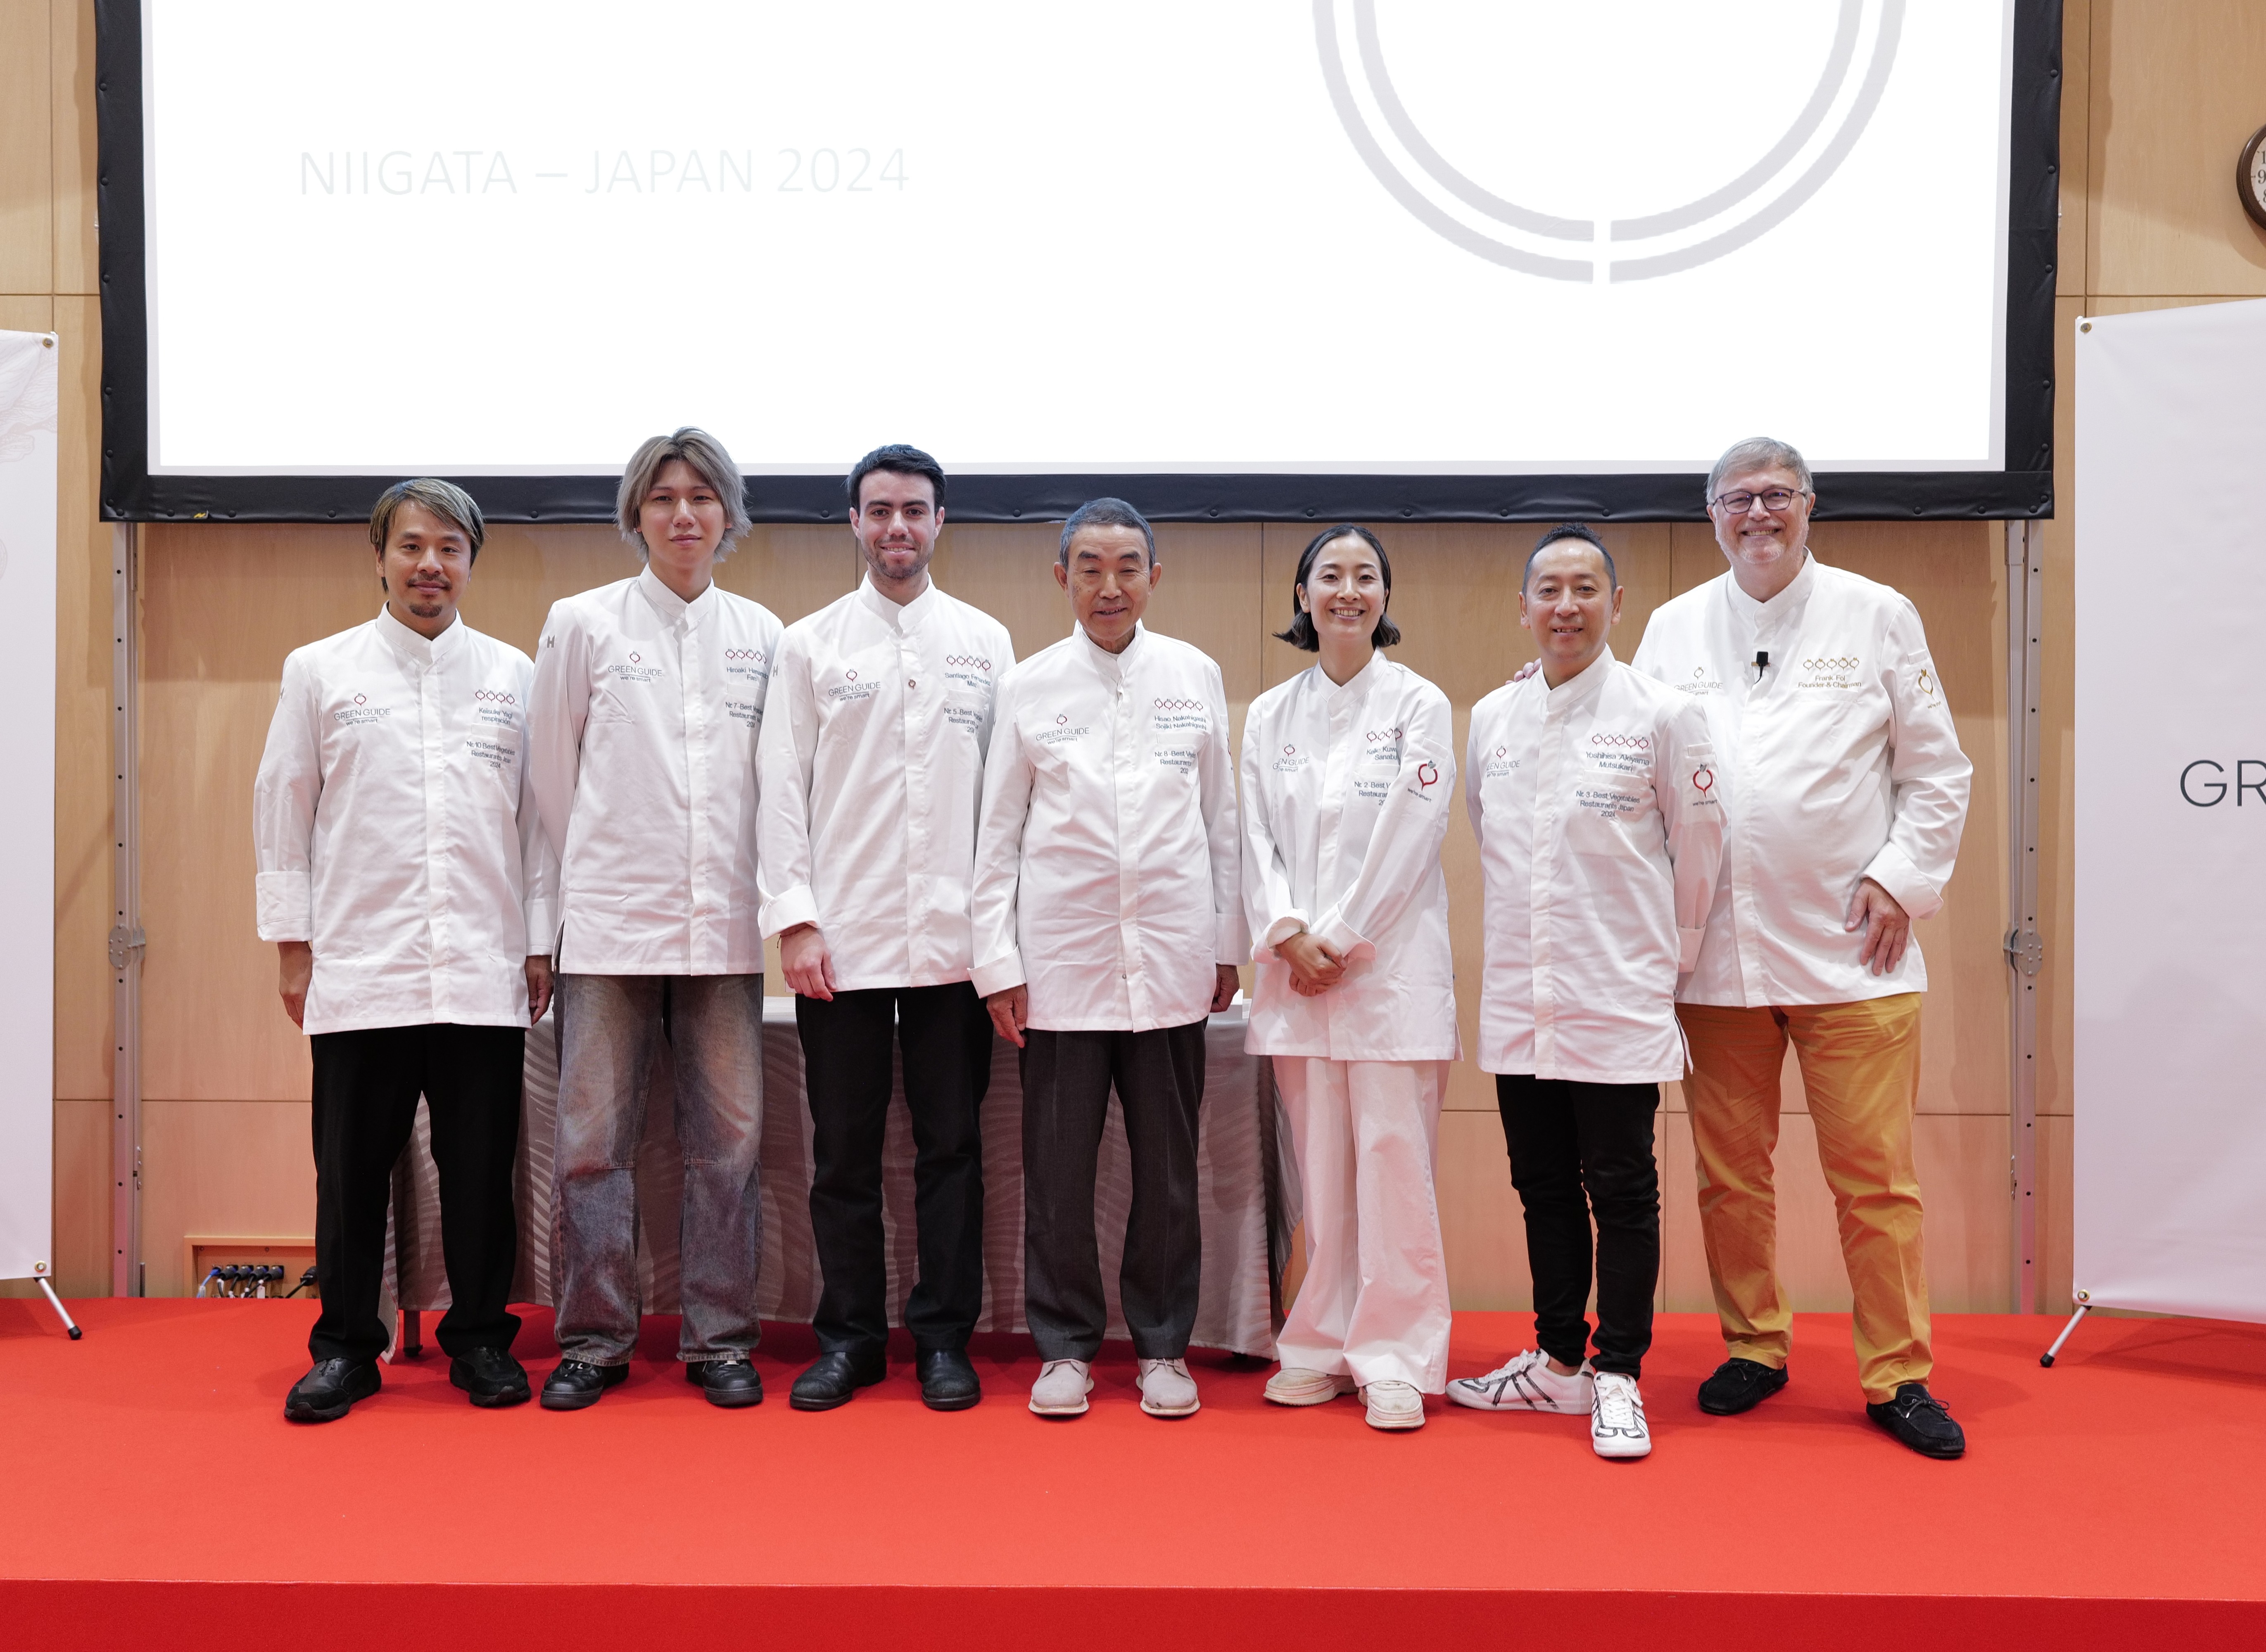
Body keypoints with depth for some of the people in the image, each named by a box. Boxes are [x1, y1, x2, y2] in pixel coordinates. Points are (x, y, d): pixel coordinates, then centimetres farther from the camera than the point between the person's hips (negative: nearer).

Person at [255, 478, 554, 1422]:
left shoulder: (514, 676, 10)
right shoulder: (320, 671, 8)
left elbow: (540, 815, 10)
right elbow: (283, 813, 9)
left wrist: (541, 942, 6)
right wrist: (293, 945, 5)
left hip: (485, 972, 1)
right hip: (358, 972, 0)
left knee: (480, 1169, 5)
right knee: (353, 1169, 5)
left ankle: (481, 1338, 18)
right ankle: (344, 1345, 19)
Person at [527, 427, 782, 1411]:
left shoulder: (762, 636, 10)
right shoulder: (583, 623, 4)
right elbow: (553, 774, 9)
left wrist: (770, 899, 11)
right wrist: (596, 875, 12)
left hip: (724, 923, 2)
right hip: (611, 921, -1)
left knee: (726, 1142, 4)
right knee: (594, 1141, 2)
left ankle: (717, 1339, 17)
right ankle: (594, 1340, 17)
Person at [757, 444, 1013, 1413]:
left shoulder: (986, 643, 10)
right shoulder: (809, 644, 8)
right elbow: (783, 788, 4)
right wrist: (794, 918, -5)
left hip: (953, 938, 0)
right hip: (841, 937, 0)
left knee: (950, 1144, 5)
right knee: (844, 1148, 6)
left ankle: (944, 1337, 16)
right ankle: (849, 1337, 18)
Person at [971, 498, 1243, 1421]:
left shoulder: (1196, 677, 6)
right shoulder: (1029, 687, 3)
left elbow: (1222, 819, 9)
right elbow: (998, 834, 4)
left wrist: (1229, 944, 7)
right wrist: (997, 962, -1)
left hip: (1171, 956, 1)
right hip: (1062, 957, 0)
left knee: (1167, 1166, 6)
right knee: (1058, 1164, 4)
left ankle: (1163, 1344, 21)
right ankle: (1065, 1345, 19)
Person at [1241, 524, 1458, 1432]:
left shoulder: (1419, 706, 1)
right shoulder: (1270, 715, 12)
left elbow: (1406, 839, -7)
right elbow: (1258, 839, 8)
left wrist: (1337, 939, -10)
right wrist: (1286, 935, -7)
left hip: (1390, 964, -3)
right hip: (1296, 971, 3)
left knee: (1394, 1162, -4)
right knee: (1319, 1169, 7)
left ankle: (1396, 1362, 6)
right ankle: (1323, 1347, 18)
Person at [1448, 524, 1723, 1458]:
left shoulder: (1662, 715, -4)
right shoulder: (1491, 719, 8)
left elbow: (1701, 847, 3)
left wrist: (1667, 952, 10)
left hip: (1618, 1001, -4)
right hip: (1517, 1002, 4)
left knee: (1622, 1193, 3)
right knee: (1545, 1189, 13)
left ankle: (1618, 1376, 16)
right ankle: (1557, 1362, 27)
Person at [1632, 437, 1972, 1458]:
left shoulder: (1878, 616, 5)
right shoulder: (1674, 628, 9)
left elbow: (1937, 770, 6)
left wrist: (1902, 878, -4)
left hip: (1851, 946, -2)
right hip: (1716, 950, 2)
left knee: (1874, 1177, 0)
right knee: (1729, 1171, 9)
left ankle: (1898, 1375, 14)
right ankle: (1754, 1347, 25)